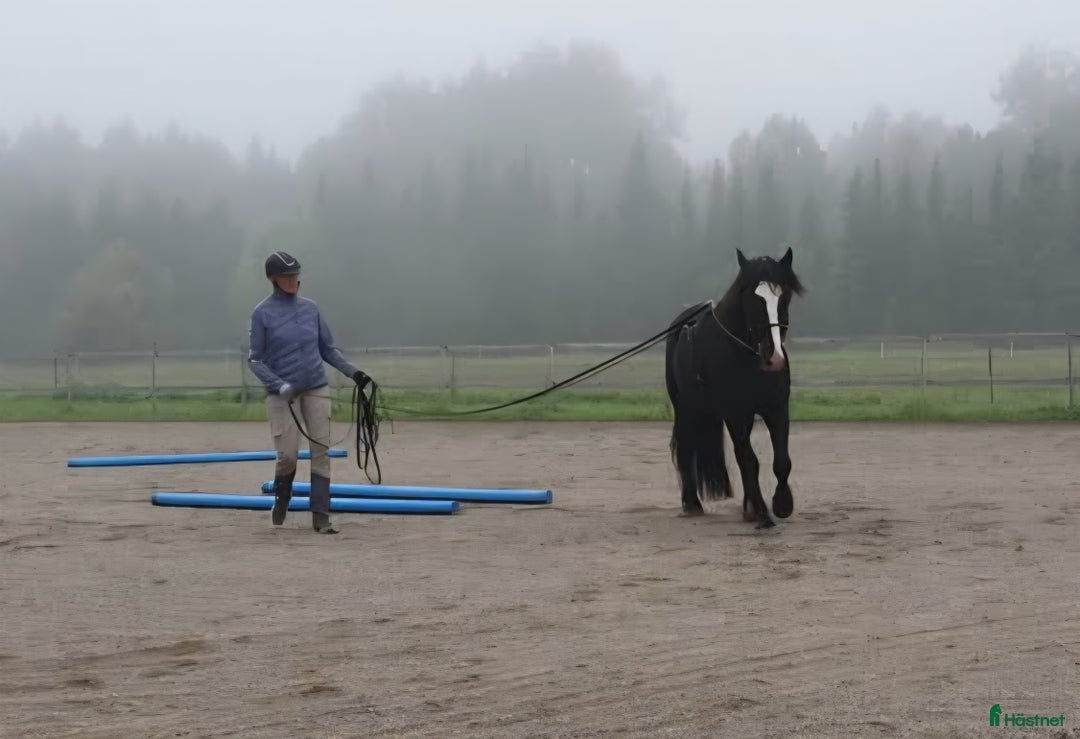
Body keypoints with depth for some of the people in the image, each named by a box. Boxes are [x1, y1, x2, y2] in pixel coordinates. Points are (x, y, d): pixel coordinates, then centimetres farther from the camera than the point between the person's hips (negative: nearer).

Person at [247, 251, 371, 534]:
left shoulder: (310, 307, 9)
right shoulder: (262, 313, -2)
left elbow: (328, 349, 15)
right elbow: (254, 359, -2)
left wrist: (353, 372, 2)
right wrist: (279, 386, -16)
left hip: (317, 389, 3)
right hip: (282, 394, -3)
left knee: (322, 451, -4)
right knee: (287, 455, -7)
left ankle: (321, 516, -1)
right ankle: (281, 501, 24)